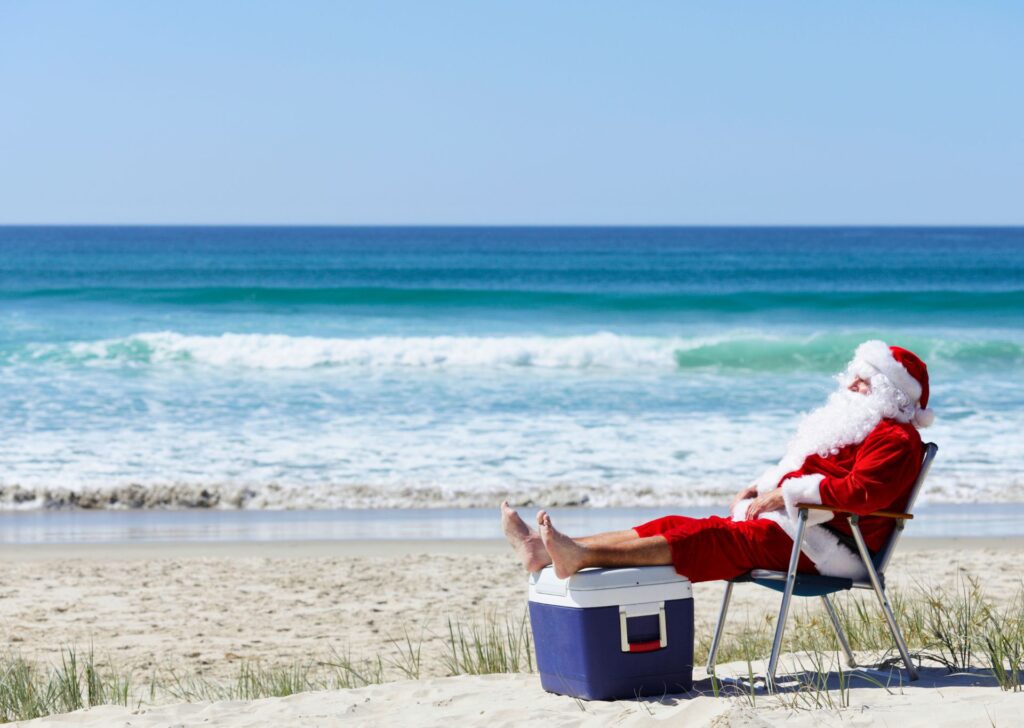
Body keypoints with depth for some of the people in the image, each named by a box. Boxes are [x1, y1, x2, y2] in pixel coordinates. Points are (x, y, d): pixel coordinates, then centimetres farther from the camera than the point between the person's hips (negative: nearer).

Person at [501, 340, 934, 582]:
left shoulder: (896, 439, -7)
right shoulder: (850, 425, 27)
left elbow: (861, 491, -24)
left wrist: (784, 495, -20)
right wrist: (762, 488, 11)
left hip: (821, 545, -10)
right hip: (791, 525, 10)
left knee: (709, 538, -25)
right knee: (678, 527, -5)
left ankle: (581, 557, -39)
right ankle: (546, 551, -17)